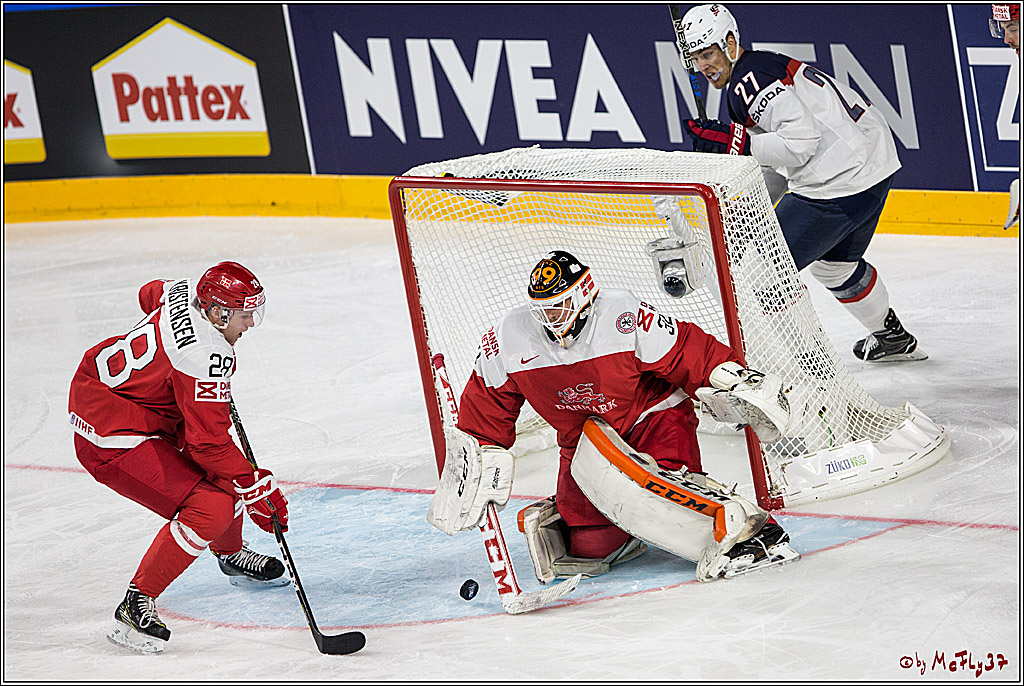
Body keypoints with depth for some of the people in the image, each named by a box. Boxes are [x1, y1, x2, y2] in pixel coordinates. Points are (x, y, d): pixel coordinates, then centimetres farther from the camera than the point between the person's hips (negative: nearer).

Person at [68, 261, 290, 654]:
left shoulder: (187, 291, -2)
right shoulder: (205, 359, -28)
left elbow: (150, 294, 24)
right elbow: (209, 443, -24)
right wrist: (257, 490, -16)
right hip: (110, 436, -11)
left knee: (222, 470, 23)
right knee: (211, 507, -19)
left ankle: (232, 556, 48)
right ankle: (136, 605, -12)